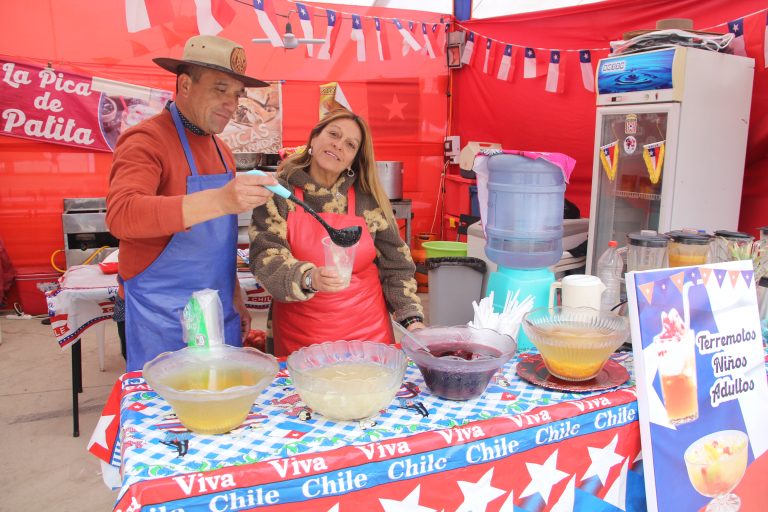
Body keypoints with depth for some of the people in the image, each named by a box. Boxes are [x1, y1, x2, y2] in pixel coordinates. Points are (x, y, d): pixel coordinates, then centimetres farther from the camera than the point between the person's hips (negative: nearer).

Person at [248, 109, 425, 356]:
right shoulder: (278, 192, -5)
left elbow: (395, 264, 5)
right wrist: (308, 278, -32)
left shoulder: (369, 199, -1)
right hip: (298, 334, -1)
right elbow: (265, 258, -14)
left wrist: (412, 319, -3)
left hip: (368, 331, 2)